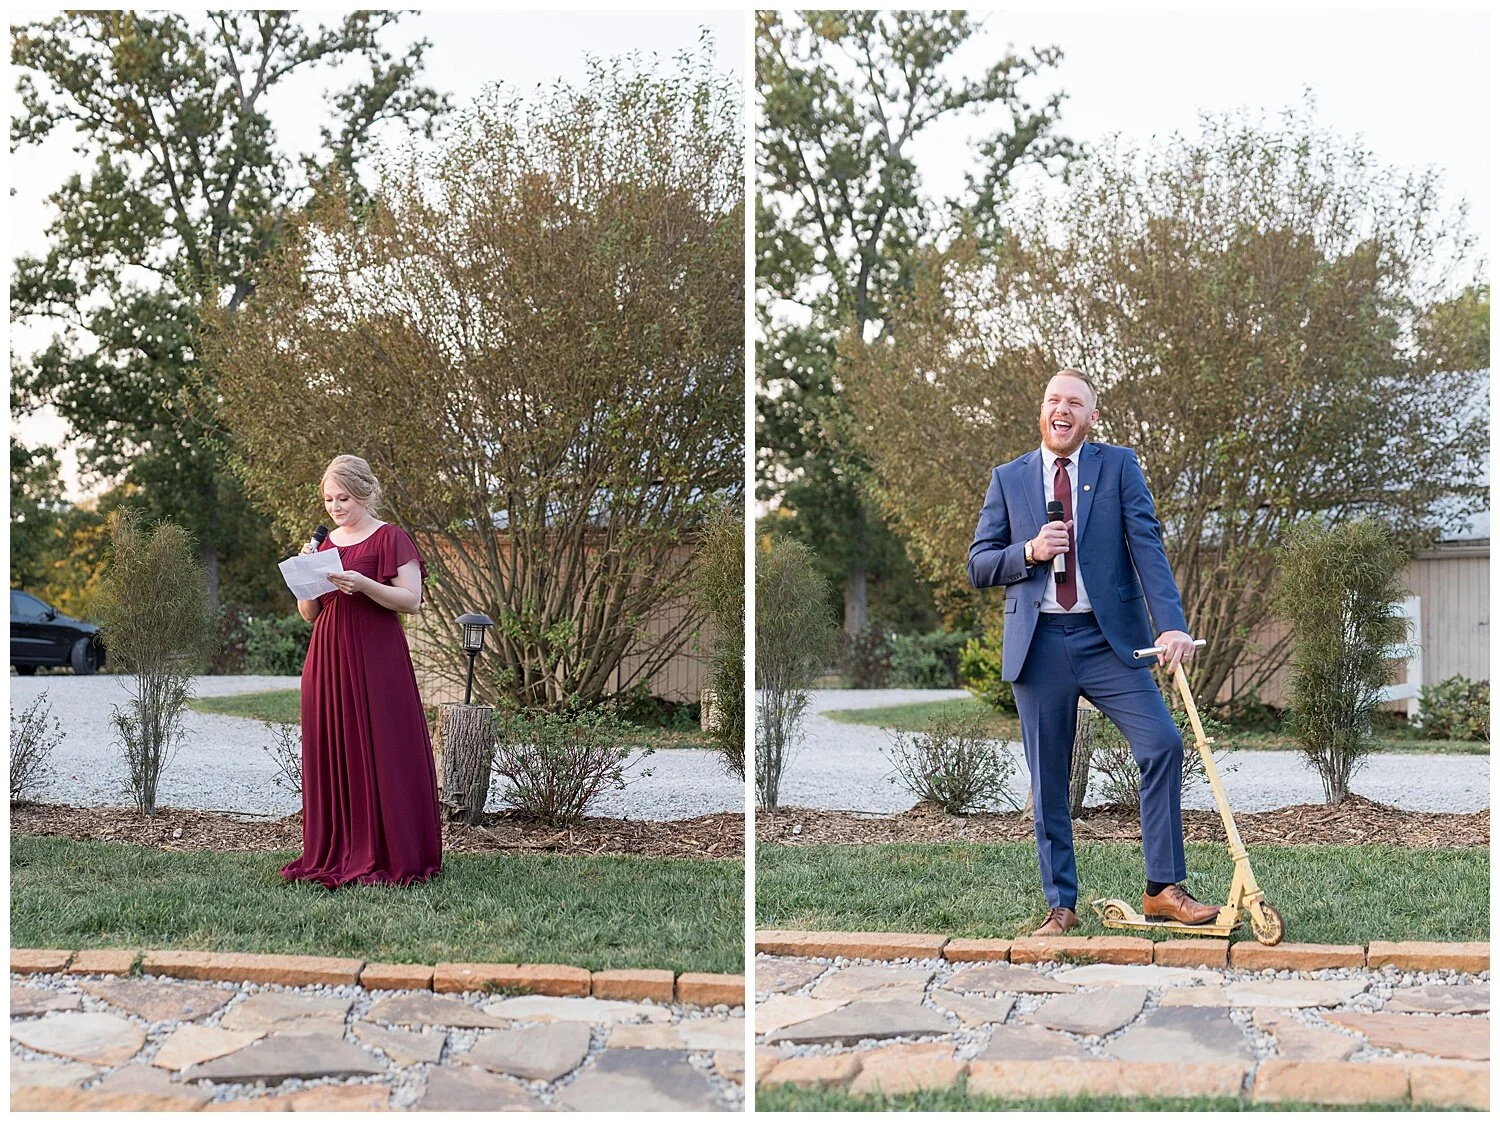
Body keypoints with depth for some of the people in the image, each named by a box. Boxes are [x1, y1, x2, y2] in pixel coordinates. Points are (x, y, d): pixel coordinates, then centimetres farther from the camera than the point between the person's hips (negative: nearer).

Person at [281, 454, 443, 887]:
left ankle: (388, 857, -1)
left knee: (379, 754, -6)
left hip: (375, 659, -6)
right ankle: (333, 854, 11)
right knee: (330, 753, 5)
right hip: (327, 657, 6)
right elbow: (308, 613, 16)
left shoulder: (390, 538, -2)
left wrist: (362, 584, -22)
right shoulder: (325, 543, 16)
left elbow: (412, 600, -10)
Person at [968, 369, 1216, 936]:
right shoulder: (1008, 479, 9)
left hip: (1108, 639, -1)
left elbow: (1147, 546, -5)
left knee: (1162, 742, -15)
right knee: (1047, 779, 4)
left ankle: (1164, 889, -6)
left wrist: (1172, 625, -17)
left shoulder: (1118, 466, 6)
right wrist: (1030, 551, -12)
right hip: (1038, 644, 1)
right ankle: (1061, 905, 13)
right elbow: (979, 566, 8)